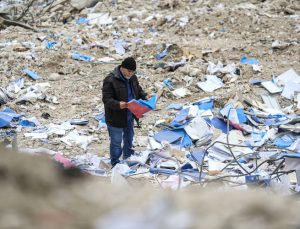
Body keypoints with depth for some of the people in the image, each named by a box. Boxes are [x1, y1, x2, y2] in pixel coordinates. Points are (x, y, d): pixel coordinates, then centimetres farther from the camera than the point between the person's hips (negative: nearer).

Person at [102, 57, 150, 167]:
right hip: (116, 118, -8)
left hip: (129, 116, 8)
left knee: (129, 137, 25)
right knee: (116, 142, 4)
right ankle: (115, 165, 19)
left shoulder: (132, 78, 0)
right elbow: (106, 99, -25)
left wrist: (145, 96, -4)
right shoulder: (110, 80, -25)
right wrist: (118, 104, -41)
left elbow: (138, 90, 17)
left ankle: (128, 158, 46)